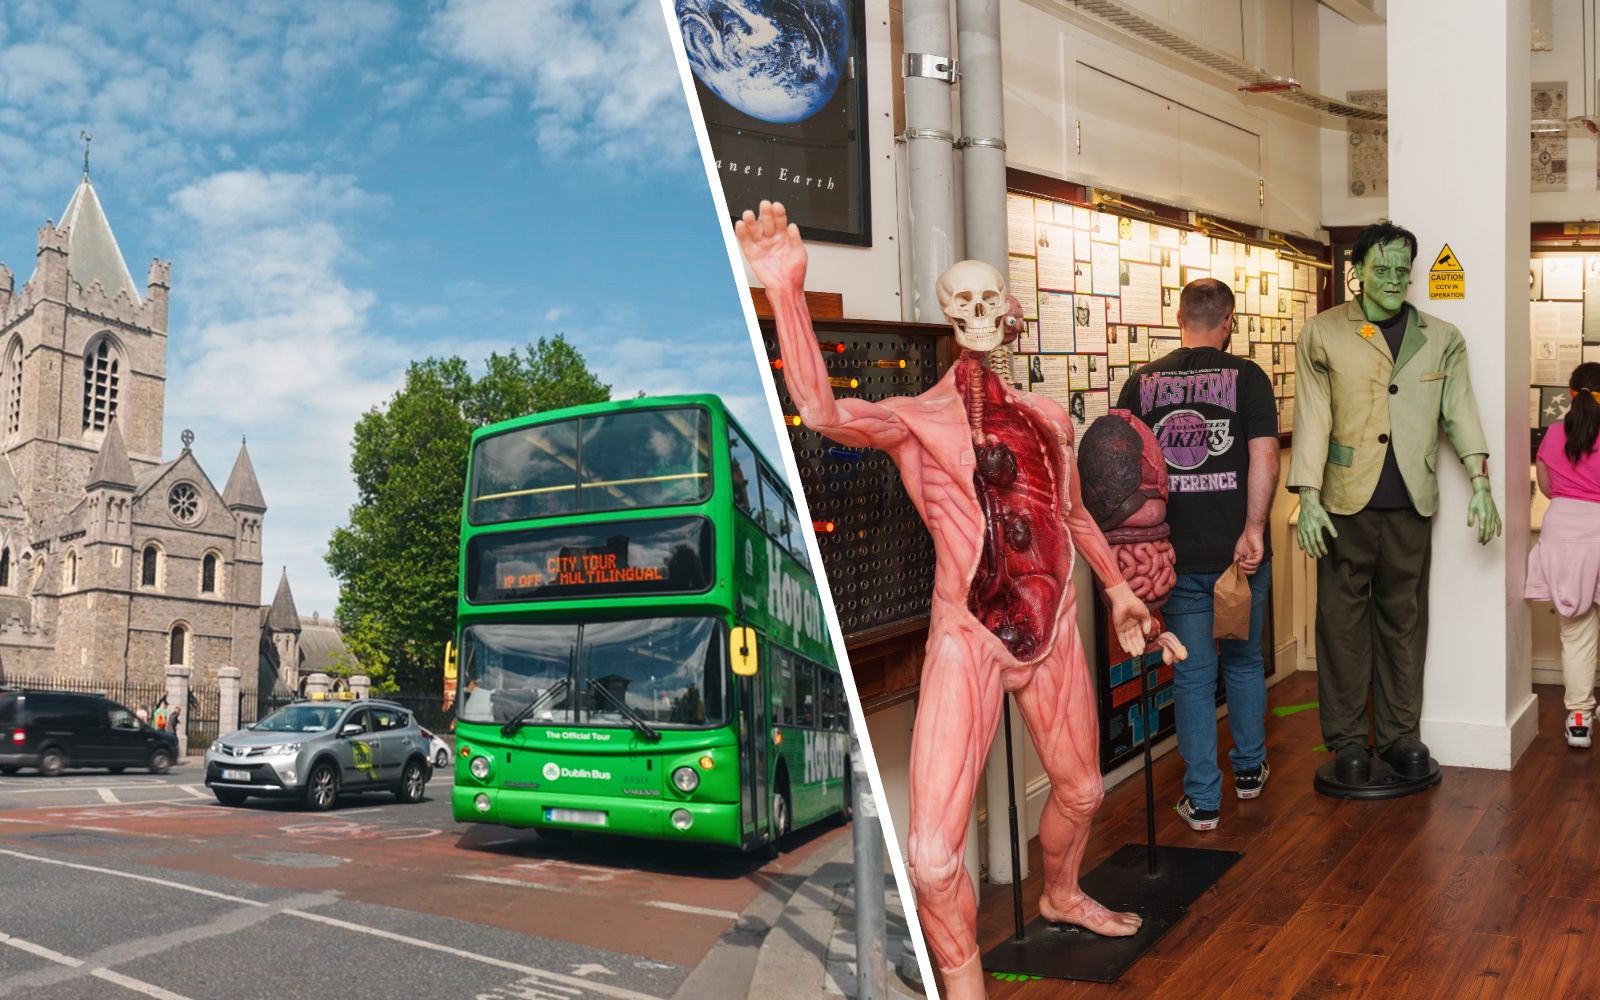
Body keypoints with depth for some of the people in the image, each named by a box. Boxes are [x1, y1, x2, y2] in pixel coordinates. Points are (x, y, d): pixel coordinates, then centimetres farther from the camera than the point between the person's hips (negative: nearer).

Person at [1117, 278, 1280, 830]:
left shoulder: (1142, 382, 2)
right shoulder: (1247, 377, -4)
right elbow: (1264, 457, -14)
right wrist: (1253, 530, -12)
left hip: (1175, 554, 1)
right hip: (1238, 549, 0)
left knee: (1192, 674, 8)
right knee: (1244, 660, 20)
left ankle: (1202, 799, 12)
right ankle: (1249, 768, 36)